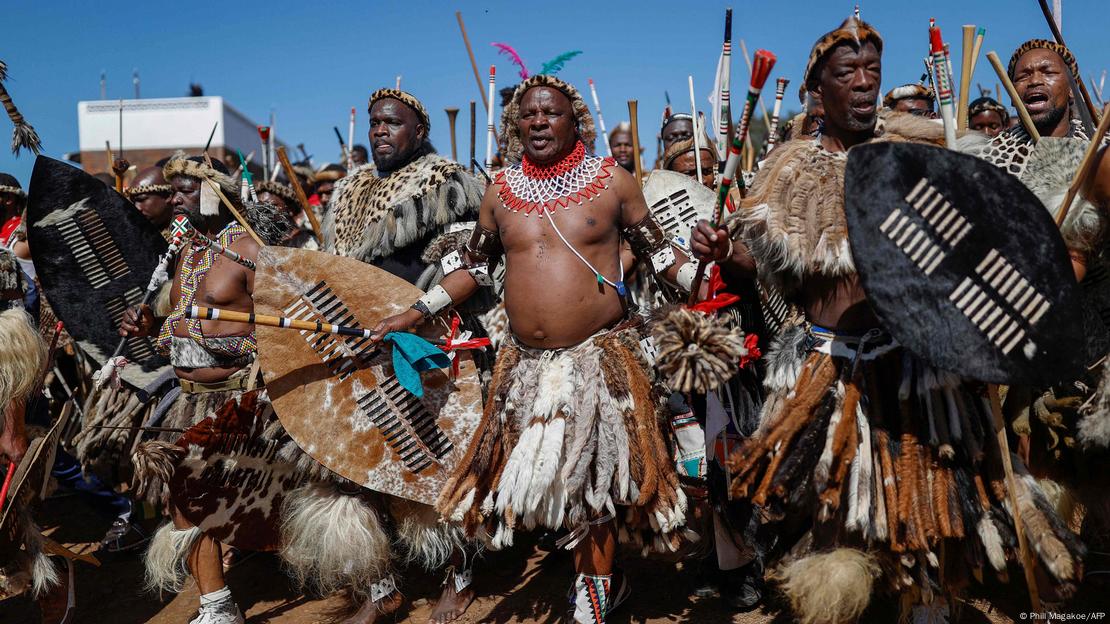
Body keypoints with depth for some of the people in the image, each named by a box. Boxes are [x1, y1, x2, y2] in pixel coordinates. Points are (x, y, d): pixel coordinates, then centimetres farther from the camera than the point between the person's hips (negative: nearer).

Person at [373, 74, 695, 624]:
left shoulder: (611, 180, 0)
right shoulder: (501, 190, 6)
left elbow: (657, 250, 5)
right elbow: (474, 268, 14)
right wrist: (415, 314, 10)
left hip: (600, 356, -3)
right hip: (527, 363, 3)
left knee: (596, 473, 5)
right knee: (554, 473, 10)